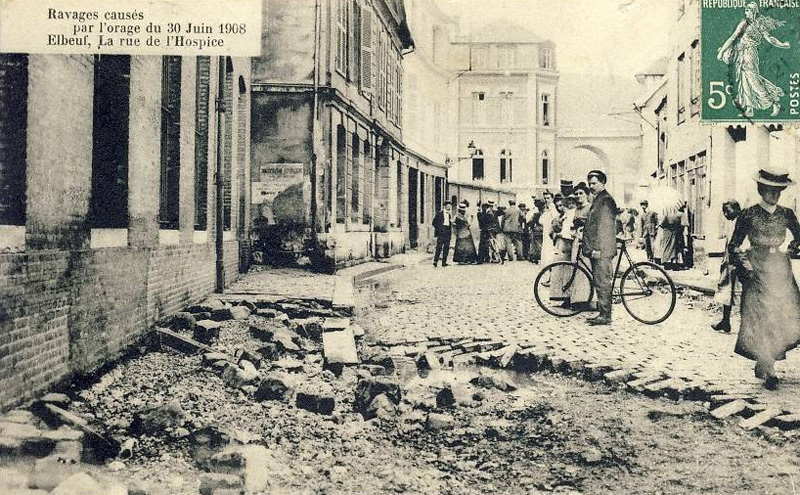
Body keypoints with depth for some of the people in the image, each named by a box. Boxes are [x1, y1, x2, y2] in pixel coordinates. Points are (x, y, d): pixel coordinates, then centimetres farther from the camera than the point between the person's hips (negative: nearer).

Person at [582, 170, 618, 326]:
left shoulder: (606, 200, -10)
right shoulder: (598, 199, 21)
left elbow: (604, 226, -17)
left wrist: (597, 248, -21)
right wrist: (590, 248, 21)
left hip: (601, 250, -10)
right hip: (595, 249, 10)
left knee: (602, 282, -8)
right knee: (599, 282, 11)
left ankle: (605, 316, -6)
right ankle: (603, 313, 16)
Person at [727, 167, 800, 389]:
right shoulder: (748, 215, -2)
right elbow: (733, 246, 2)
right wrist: (743, 262, -12)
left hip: (782, 273, 4)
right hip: (757, 273, -3)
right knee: (761, 320, -6)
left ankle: (764, 362, 20)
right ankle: (768, 371, 1)